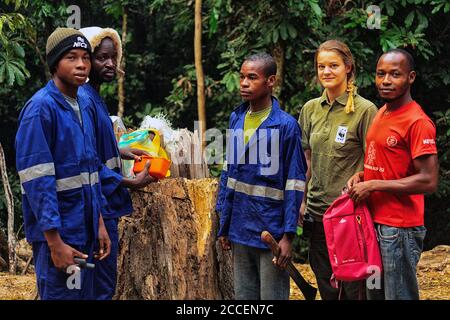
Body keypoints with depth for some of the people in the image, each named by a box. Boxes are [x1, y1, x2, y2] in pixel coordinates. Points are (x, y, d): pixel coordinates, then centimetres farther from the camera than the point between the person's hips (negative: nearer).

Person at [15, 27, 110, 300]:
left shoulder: (83, 105, 10)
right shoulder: (41, 108, -15)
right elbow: (36, 181, -19)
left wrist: (99, 223, 14)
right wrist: (55, 241, -21)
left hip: (85, 229, 8)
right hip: (60, 234, -8)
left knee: (85, 293, 15)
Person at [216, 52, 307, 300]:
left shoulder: (286, 126, -10)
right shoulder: (236, 119, 6)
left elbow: (294, 184, -10)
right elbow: (229, 173, 12)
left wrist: (288, 235, -14)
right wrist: (224, 225, 11)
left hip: (271, 231, -5)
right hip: (240, 231, 5)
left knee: (272, 297, 4)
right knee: (243, 297, 14)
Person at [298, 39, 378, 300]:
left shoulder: (365, 110, -9)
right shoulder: (310, 109, 8)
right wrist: (301, 200, 10)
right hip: (318, 211, 5)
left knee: (353, 289, 0)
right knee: (326, 288, 13)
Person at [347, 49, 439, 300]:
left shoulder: (417, 122, -15)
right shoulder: (382, 114, 13)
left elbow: (428, 181, -20)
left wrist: (373, 185, -17)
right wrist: (362, 175, 5)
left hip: (399, 229, -9)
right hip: (374, 221, 9)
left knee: (399, 295, -2)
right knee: (374, 293, 17)